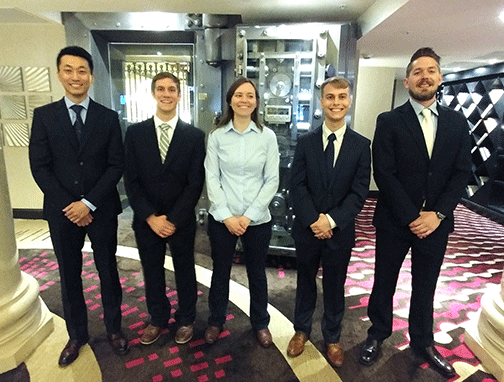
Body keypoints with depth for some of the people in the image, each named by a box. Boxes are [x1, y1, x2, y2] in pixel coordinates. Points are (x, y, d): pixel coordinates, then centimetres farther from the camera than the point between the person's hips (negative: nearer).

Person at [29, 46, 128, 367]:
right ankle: (77, 334, 34)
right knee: (69, 276, 14)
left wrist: (89, 203, -13)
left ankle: (114, 328, 32)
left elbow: (117, 166, -5)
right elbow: (39, 167, -3)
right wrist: (68, 205, -11)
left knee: (108, 271, 12)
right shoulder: (44, 115, 1)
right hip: (62, 212, 1)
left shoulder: (108, 117, 0)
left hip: (102, 210, -1)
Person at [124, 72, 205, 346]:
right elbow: (131, 180, -3)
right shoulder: (135, 132, -1)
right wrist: (151, 217, -12)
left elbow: (196, 182, -8)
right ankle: (158, 319, 39)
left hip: (182, 220, -1)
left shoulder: (194, 135, -5)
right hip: (146, 221, 2)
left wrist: (173, 219, -14)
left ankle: (186, 320, 37)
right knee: (152, 272, 16)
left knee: (185, 271, 14)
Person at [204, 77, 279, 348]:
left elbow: (272, 180, -4)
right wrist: (227, 216, -10)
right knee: (220, 271, 15)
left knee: (257, 272, 15)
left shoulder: (267, 136, -2)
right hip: (222, 219, 0)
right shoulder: (217, 135, -2)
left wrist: (248, 216, -10)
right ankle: (216, 320, 39)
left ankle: (260, 323, 38)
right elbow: (211, 178, -3)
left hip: (257, 220, 0)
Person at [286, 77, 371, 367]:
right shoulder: (306, 141, -1)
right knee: (305, 281, 17)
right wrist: (314, 220, -15)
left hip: (340, 231, 0)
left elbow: (359, 192, -7)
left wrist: (331, 221, -16)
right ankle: (302, 330, 39)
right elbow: (297, 185, -6)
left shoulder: (362, 145, -3)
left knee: (335, 286, 15)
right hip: (307, 229, 1)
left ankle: (333, 337, 36)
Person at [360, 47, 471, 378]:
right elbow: (384, 174, -13)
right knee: (384, 282, 13)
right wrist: (412, 217, -16)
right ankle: (378, 334, 35)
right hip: (395, 221, -2)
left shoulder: (457, 122, 4)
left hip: (435, 222, 3)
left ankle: (423, 342, 38)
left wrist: (436, 214, -12)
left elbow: (462, 172, 0)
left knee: (425, 286, 17)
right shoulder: (389, 121, -6)